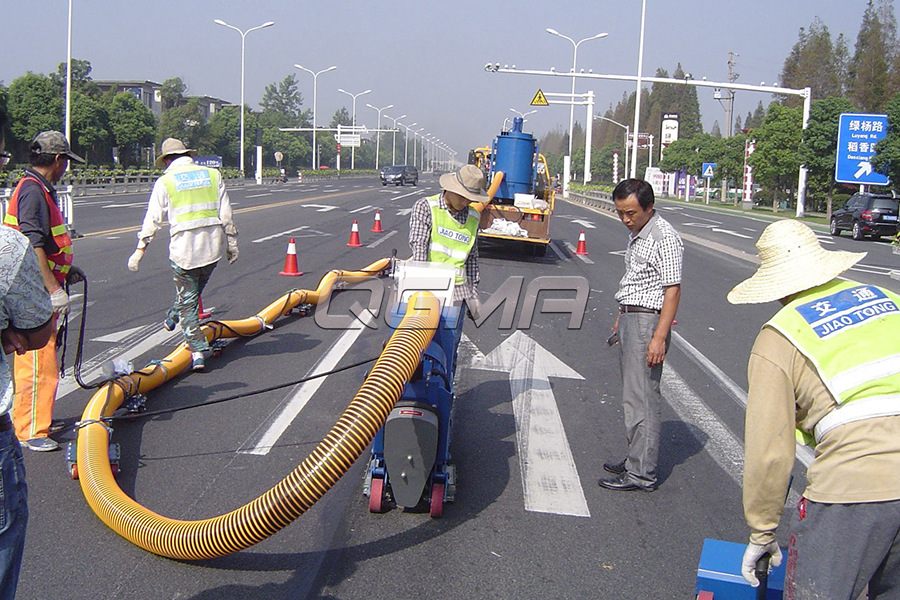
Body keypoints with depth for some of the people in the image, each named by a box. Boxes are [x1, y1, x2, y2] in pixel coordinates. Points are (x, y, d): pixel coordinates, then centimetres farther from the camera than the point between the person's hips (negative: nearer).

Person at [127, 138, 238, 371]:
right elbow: (226, 215, 7)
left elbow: (153, 219, -1)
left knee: (188, 301, 5)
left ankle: (198, 352, -1)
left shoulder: (165, 181, 2)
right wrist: (232, 243, 13)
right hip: (213, 247, 3)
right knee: (194, 292, 25)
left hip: (184, 249, -3)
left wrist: (140, 249, 4)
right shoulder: (213, 175, 9)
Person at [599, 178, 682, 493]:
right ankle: (636, 459, 23)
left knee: (641, 399, -7)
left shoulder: (664, 237, -15)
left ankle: (642, 473, 0)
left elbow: (672, 289, -19)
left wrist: (659, 337, -23)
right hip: (630, 318, 10)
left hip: (648, 321, -10)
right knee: (633, 395, 14)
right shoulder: (636, 234, 14)